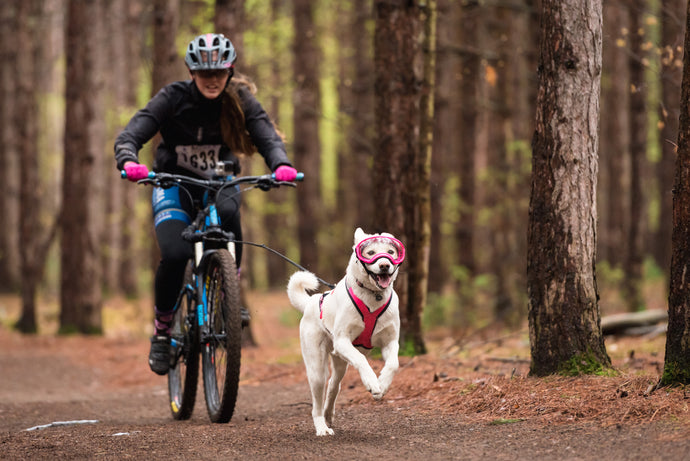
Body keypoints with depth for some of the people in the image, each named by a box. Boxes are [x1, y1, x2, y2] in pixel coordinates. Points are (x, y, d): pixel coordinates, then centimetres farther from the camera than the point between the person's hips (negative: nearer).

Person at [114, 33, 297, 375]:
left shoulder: (240, 100, -11)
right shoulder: (173, 99, -16)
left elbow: (267, 135, -22)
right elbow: (129, 135, -23)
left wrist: (281, 165, -45)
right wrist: (129, 162, -46)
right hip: (174, 184, -1)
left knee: (227, 212, -37)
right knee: (175, 254, -27)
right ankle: (162, 329, -3)